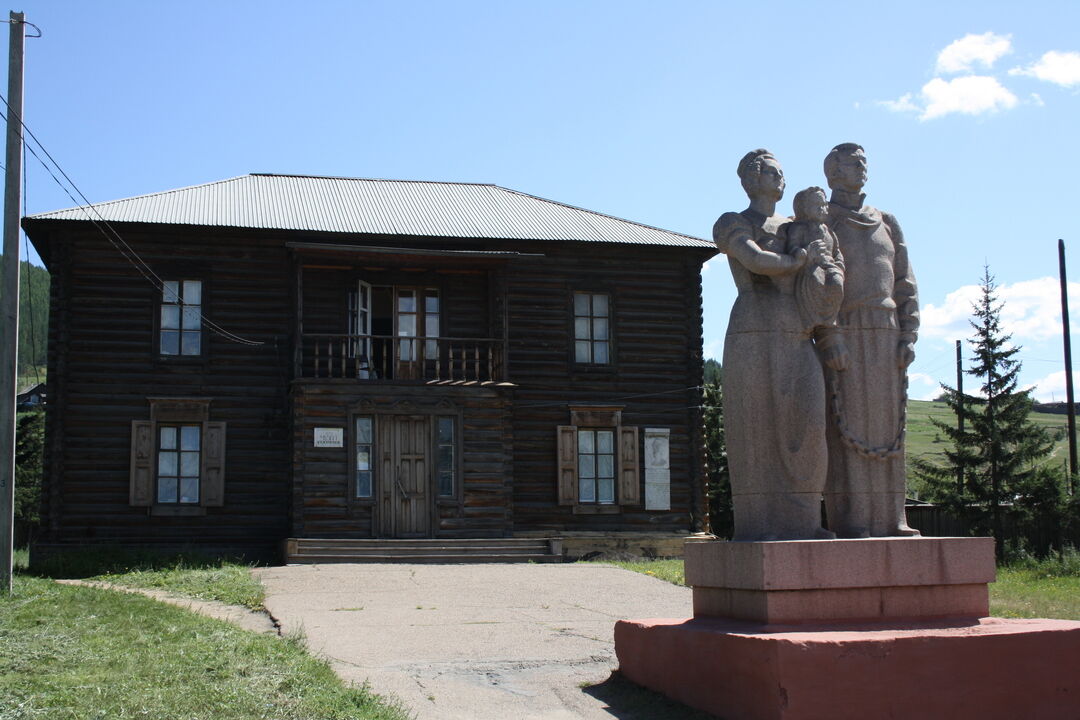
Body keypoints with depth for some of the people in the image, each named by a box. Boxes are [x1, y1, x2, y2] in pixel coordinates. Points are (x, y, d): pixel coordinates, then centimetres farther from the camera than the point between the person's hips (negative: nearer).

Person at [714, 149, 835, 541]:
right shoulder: (732, 224, 6)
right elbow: (756, 261, -11)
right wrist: (799, 259, 2)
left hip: (797, 339, 5)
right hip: (753, 335, -5)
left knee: (804, 425, -6)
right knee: (756, 430, -8)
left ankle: (800, 520, -3)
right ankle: (758, 524, -6)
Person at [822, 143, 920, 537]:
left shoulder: (886, 223, 18)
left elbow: (905, 283, 14)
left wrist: (909, 336, 2)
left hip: (886, 336, 5)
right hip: (843, 334, -5)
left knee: (887, 425, 3)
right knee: (847, 423, -8)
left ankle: (889, 519, 5)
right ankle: (849, 520, -8)